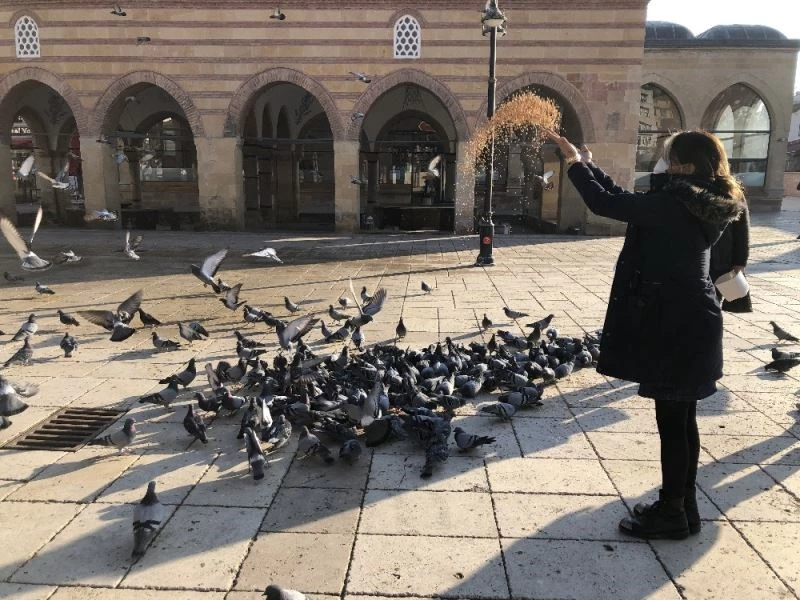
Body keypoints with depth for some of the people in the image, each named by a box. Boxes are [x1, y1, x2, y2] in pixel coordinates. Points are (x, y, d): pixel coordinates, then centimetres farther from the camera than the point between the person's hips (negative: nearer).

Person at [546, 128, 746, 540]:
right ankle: (683, 506, 28)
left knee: (671, 421, 2)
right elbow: (625, 199, 15)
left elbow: (605, 204, -18)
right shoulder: (704, 205, 10)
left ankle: (672, 513, 15)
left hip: (674, 324, -10)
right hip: (693, 320, 10)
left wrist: (574, 162, -6)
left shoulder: (674, 204, -19)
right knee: (682, 419, 16)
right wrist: (589, 166, 17)